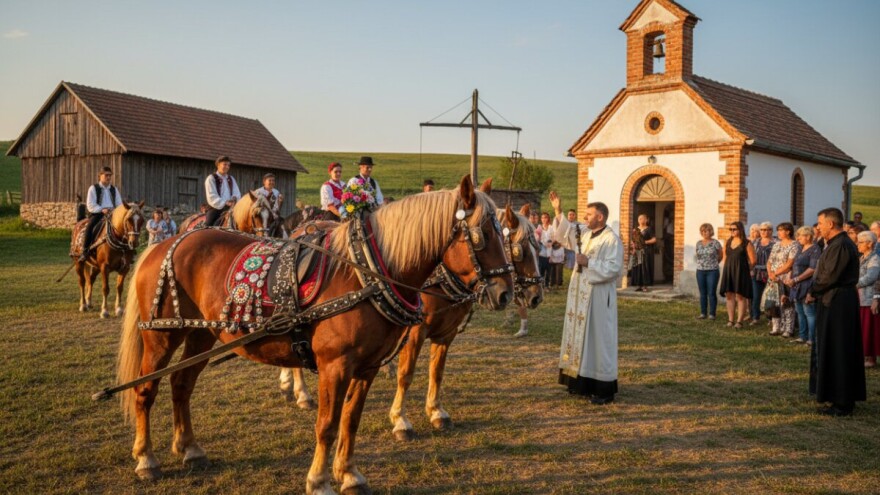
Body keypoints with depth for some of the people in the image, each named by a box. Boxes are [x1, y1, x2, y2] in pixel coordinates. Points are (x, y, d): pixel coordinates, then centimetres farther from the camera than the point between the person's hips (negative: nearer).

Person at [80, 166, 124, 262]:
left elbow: (119, 204, 15)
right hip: (96, 213, -3)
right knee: (90, 226, -33)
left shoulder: (114, 189, 19)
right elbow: (90, 205, -5)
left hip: (112, 214, 3)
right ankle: (85, 251, -26)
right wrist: (102, 210, -21)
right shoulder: (93, 188, 6)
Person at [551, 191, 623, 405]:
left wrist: (588, 262, -21)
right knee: (582, 337, 13)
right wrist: (558, 211, 21)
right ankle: (584, 382, 23)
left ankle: (604, 389, 3)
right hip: (581, 297, 9)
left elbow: (614, 268, -22)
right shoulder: (587, 236, 11)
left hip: (598, 299, -9)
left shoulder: (612, 240, -14)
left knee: (598, 340, -4)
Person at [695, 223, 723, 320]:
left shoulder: (715, 243, -5)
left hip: (712, 271, -4)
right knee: (703, 293, 8)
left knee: (711, 293, -3)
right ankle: (703, 313, 13)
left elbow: (721, 255, 7)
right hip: (700, 271, 4)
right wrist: (700, 262, 11)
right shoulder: (698, 243, 8)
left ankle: (712, 314, 3)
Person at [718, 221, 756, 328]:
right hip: (728, 272, 6)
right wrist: (729, 268, 11)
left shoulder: (746, 244, -7)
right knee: (729, 295, 6)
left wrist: (743, 269, 2)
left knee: (740, 296, -4)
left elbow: (752, 261, -7)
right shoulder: (728, 242, 11)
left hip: (741, 273, -6)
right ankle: (730, 320, 11)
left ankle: (739, 321, -1)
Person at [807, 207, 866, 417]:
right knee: (833, 350, 16)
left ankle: (842, 403, 2)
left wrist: (813, 292, -8)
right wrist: (815, 291, 3)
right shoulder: (836, 244, 15)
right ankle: (845, 398, 25)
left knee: (837, 352, -4)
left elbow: (830, 276, -21)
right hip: (834, 302, 10)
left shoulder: (841, 246, -17)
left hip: (837, 304, -10)